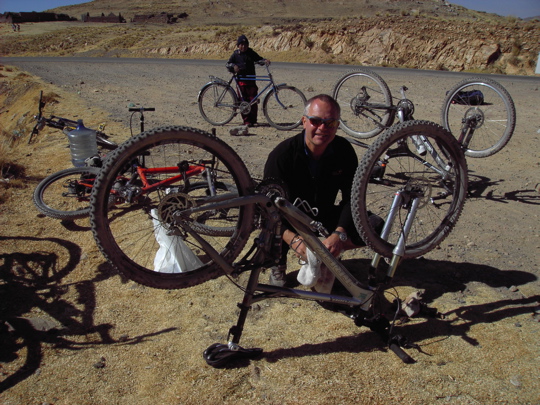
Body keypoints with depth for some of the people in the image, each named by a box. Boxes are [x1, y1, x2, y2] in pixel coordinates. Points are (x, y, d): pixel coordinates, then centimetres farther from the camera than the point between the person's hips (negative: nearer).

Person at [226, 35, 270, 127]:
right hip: (241, 80, -1)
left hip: (251, 80, 1)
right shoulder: (235, 54, 6)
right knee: (243, 101, -2)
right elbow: (227, 64, 8)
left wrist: (265, 60, -4)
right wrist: (233, 66, -13)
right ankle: (246, 121, 3)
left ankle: (253, 120, 3)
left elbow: (258, 59, 17)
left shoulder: (251, 53, 9)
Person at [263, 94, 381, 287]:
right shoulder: (282, 154, -22)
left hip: (325, 217, 4)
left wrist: (339, 235, -33)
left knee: (375, 227, -17)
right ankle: (278, 264, -2)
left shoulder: (344, 150, -13)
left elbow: (352, 197, -15)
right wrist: (294, 240, -45)